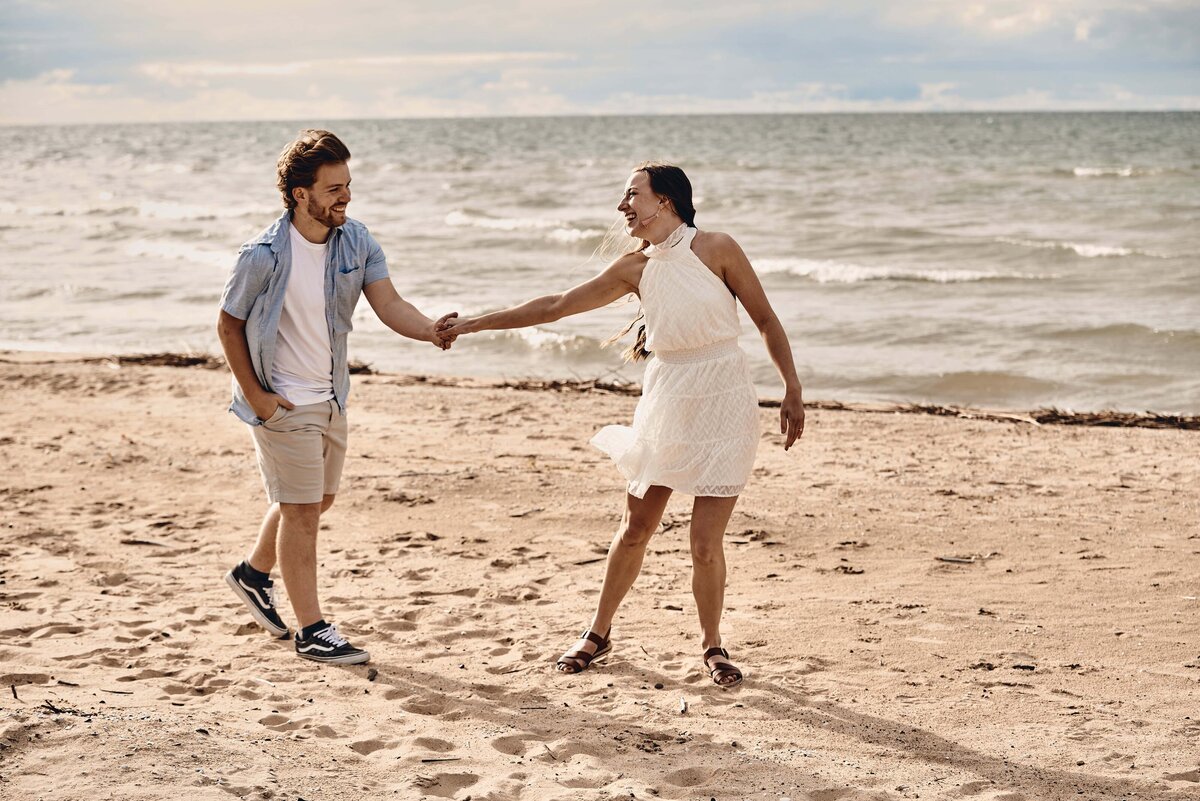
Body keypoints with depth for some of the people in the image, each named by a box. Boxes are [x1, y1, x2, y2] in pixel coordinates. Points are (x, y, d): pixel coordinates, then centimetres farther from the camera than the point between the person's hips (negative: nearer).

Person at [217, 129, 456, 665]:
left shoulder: (356, 241, -4)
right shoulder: (265, 256, -20)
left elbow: (389, 305, -14)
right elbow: (228, 326, -10)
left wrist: (430, 331, -33)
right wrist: (254, 395, -13)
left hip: (331, 395, 7)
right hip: (283, 401, -7)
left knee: (316, 501, 20)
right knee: (301, 510, -2)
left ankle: (253, 573, 44)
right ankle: (311, 631, 8)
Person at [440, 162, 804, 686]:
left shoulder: (717, 249, -6)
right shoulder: (635, 268, 5)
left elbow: (766, 320, 0)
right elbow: (555, 307, 9)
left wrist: (792, 392, -3)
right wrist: (474, 324, 9)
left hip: (723, 405, -4)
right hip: (666, 404, 4)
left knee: (706, 545, -5)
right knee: (634, 530, 9)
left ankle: (712, 644, 18)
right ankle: (599, 633, 28)